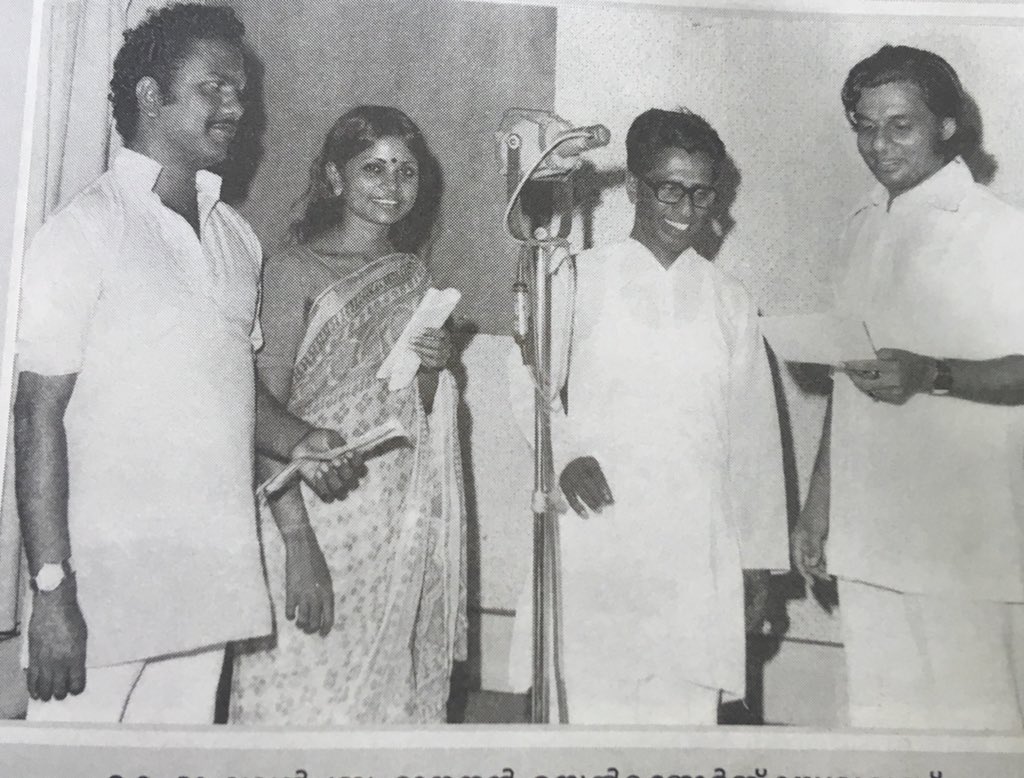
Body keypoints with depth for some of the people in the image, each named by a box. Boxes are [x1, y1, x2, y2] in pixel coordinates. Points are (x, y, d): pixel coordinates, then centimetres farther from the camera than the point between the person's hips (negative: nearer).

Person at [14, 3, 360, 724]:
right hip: (105, 586, -6)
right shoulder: (85, 230, -7)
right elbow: (40, 415, -10)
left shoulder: (238, 238, 13)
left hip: (209, 581, 6)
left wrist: (296, 441, 1)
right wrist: (52, 591, -15)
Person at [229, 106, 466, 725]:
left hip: (402, 523, 6)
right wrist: (298, 542, -23)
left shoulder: (413, 275, 13)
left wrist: (434, 366, -2)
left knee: (390, 692, 10)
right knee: (306, 695, -2)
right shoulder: (297, 270, -6)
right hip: (317, 517, -5)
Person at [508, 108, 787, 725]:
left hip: (696, 554, 2)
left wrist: (761, 562, 11)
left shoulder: (730, 301, 11)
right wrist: (564, 453, -11)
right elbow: (532, 385, 9)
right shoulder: (580, 280, 4)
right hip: (595, 535, -2)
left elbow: (754, 439, 12)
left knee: (687, 704, 1)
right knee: (591, 703, -2)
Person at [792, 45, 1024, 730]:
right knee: (881, 709, 10)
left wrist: (933, 375, -24)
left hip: (965, 541, -5)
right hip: (868, 533, 6)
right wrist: (819, 501, 15)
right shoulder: (865, 228, 14)